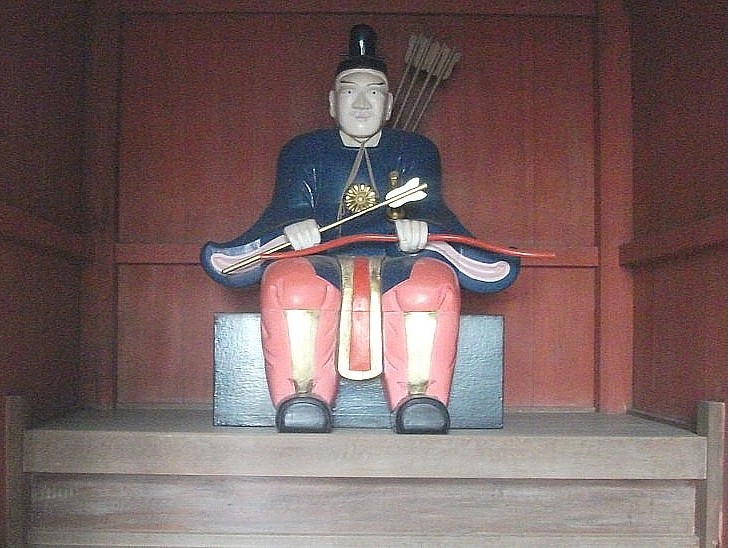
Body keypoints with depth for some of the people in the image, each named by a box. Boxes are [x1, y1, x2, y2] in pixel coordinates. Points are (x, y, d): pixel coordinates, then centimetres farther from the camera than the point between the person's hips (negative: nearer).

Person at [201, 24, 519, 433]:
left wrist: (419, 227, -27)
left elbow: (429, 206, 1)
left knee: (433, 281, -36)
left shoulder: (418, 150, 19)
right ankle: (302, 401, -36)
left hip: (394, 267, 0)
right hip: (322, 265, 0)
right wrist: (293, 227, -26)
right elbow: (288, 207, 2)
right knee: (288, 280, -36)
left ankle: (421, 401, -35)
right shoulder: (302, 151, 19)